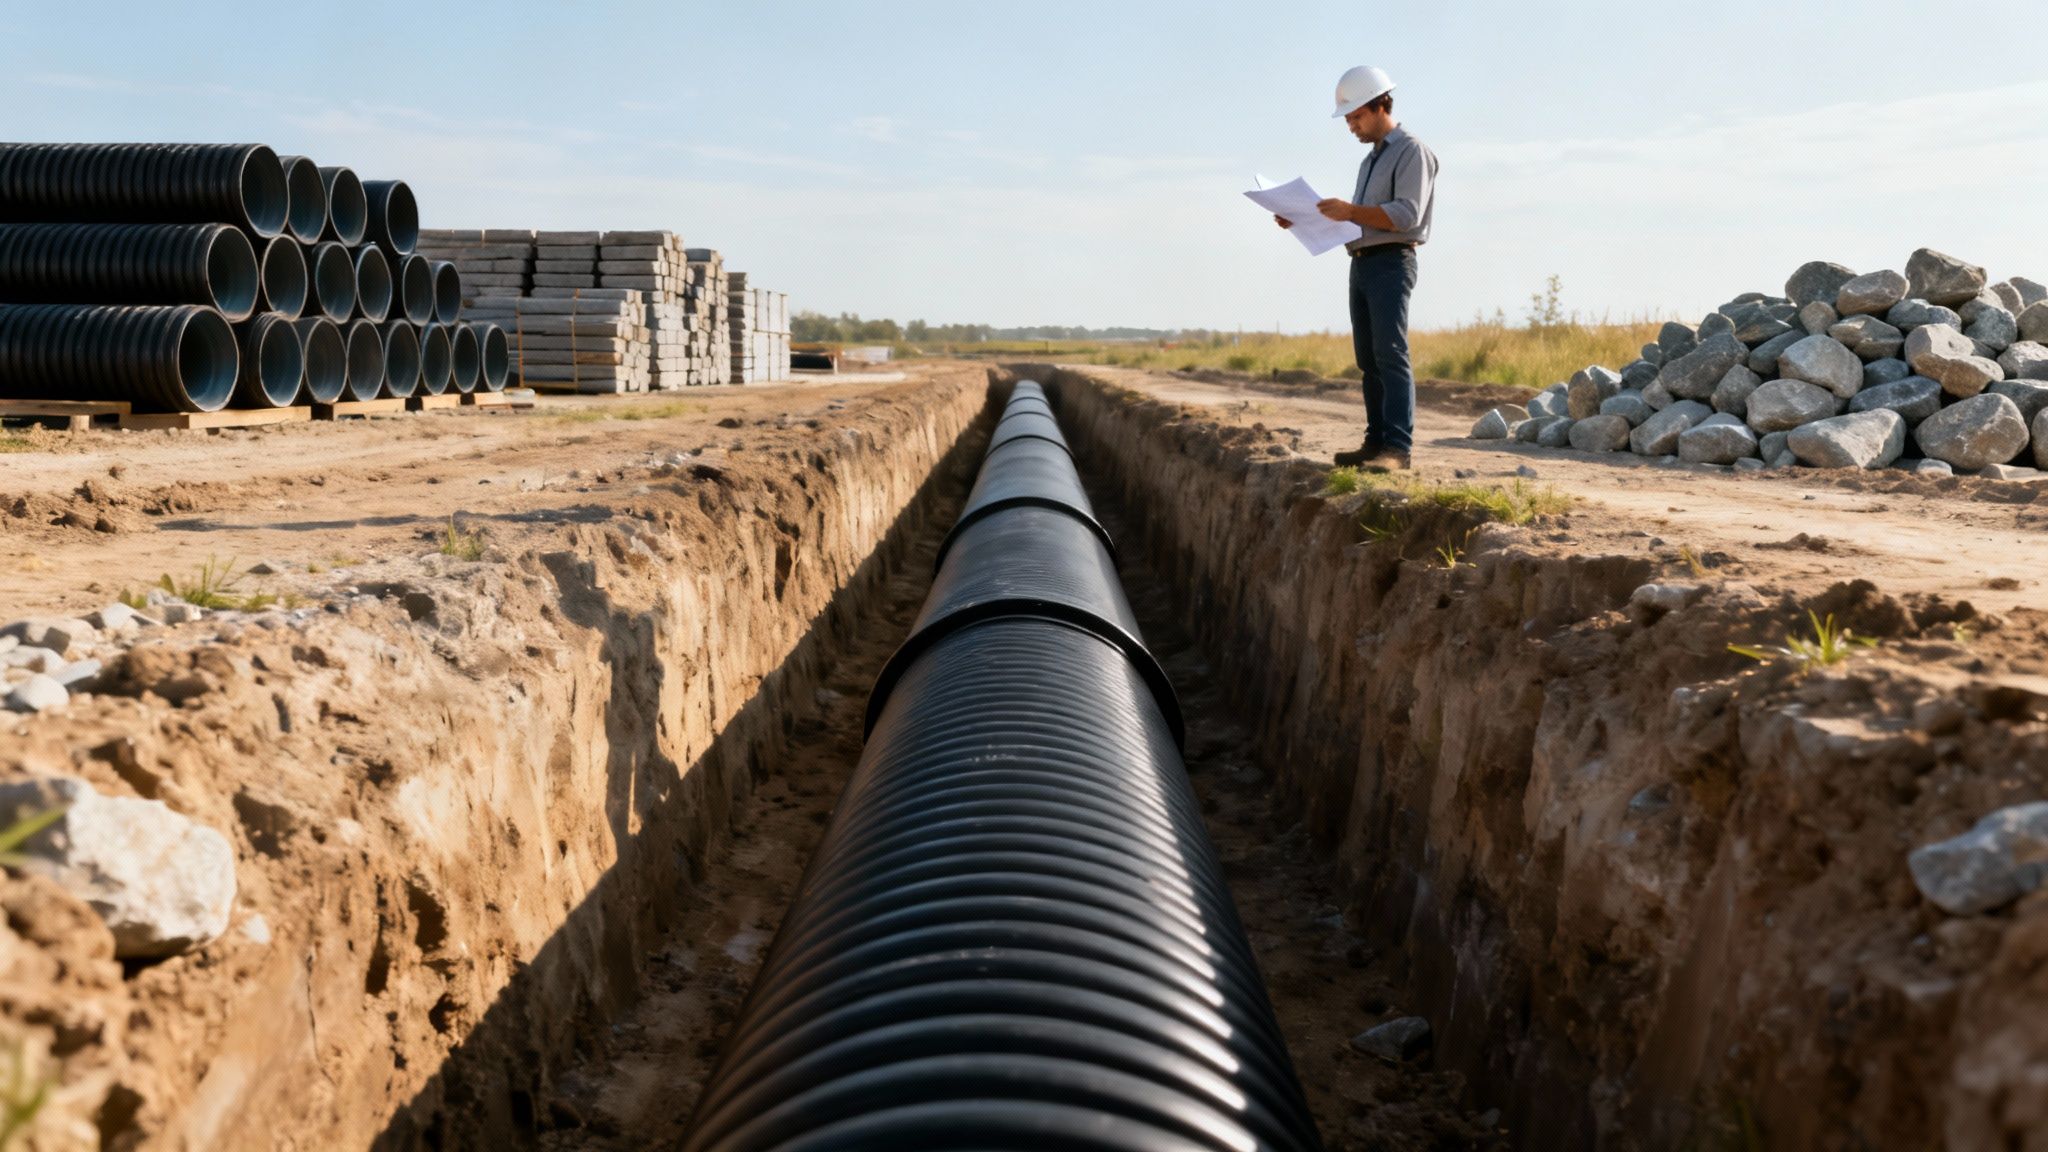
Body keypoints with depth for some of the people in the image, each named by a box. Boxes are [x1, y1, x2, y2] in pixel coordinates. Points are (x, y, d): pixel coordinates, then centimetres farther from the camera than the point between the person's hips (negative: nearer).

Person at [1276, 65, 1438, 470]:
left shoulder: (1412, 152, -3)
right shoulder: (1371, 160, 24)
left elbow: (1406, 215, -14)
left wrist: (1351, 210, -21)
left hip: (1391, 262, -9)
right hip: (1361, 264, 9)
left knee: (1390, 354, -16)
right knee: (1369, 359, 5)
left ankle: (1399, 447, -21)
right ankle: (1376, 441, 7)